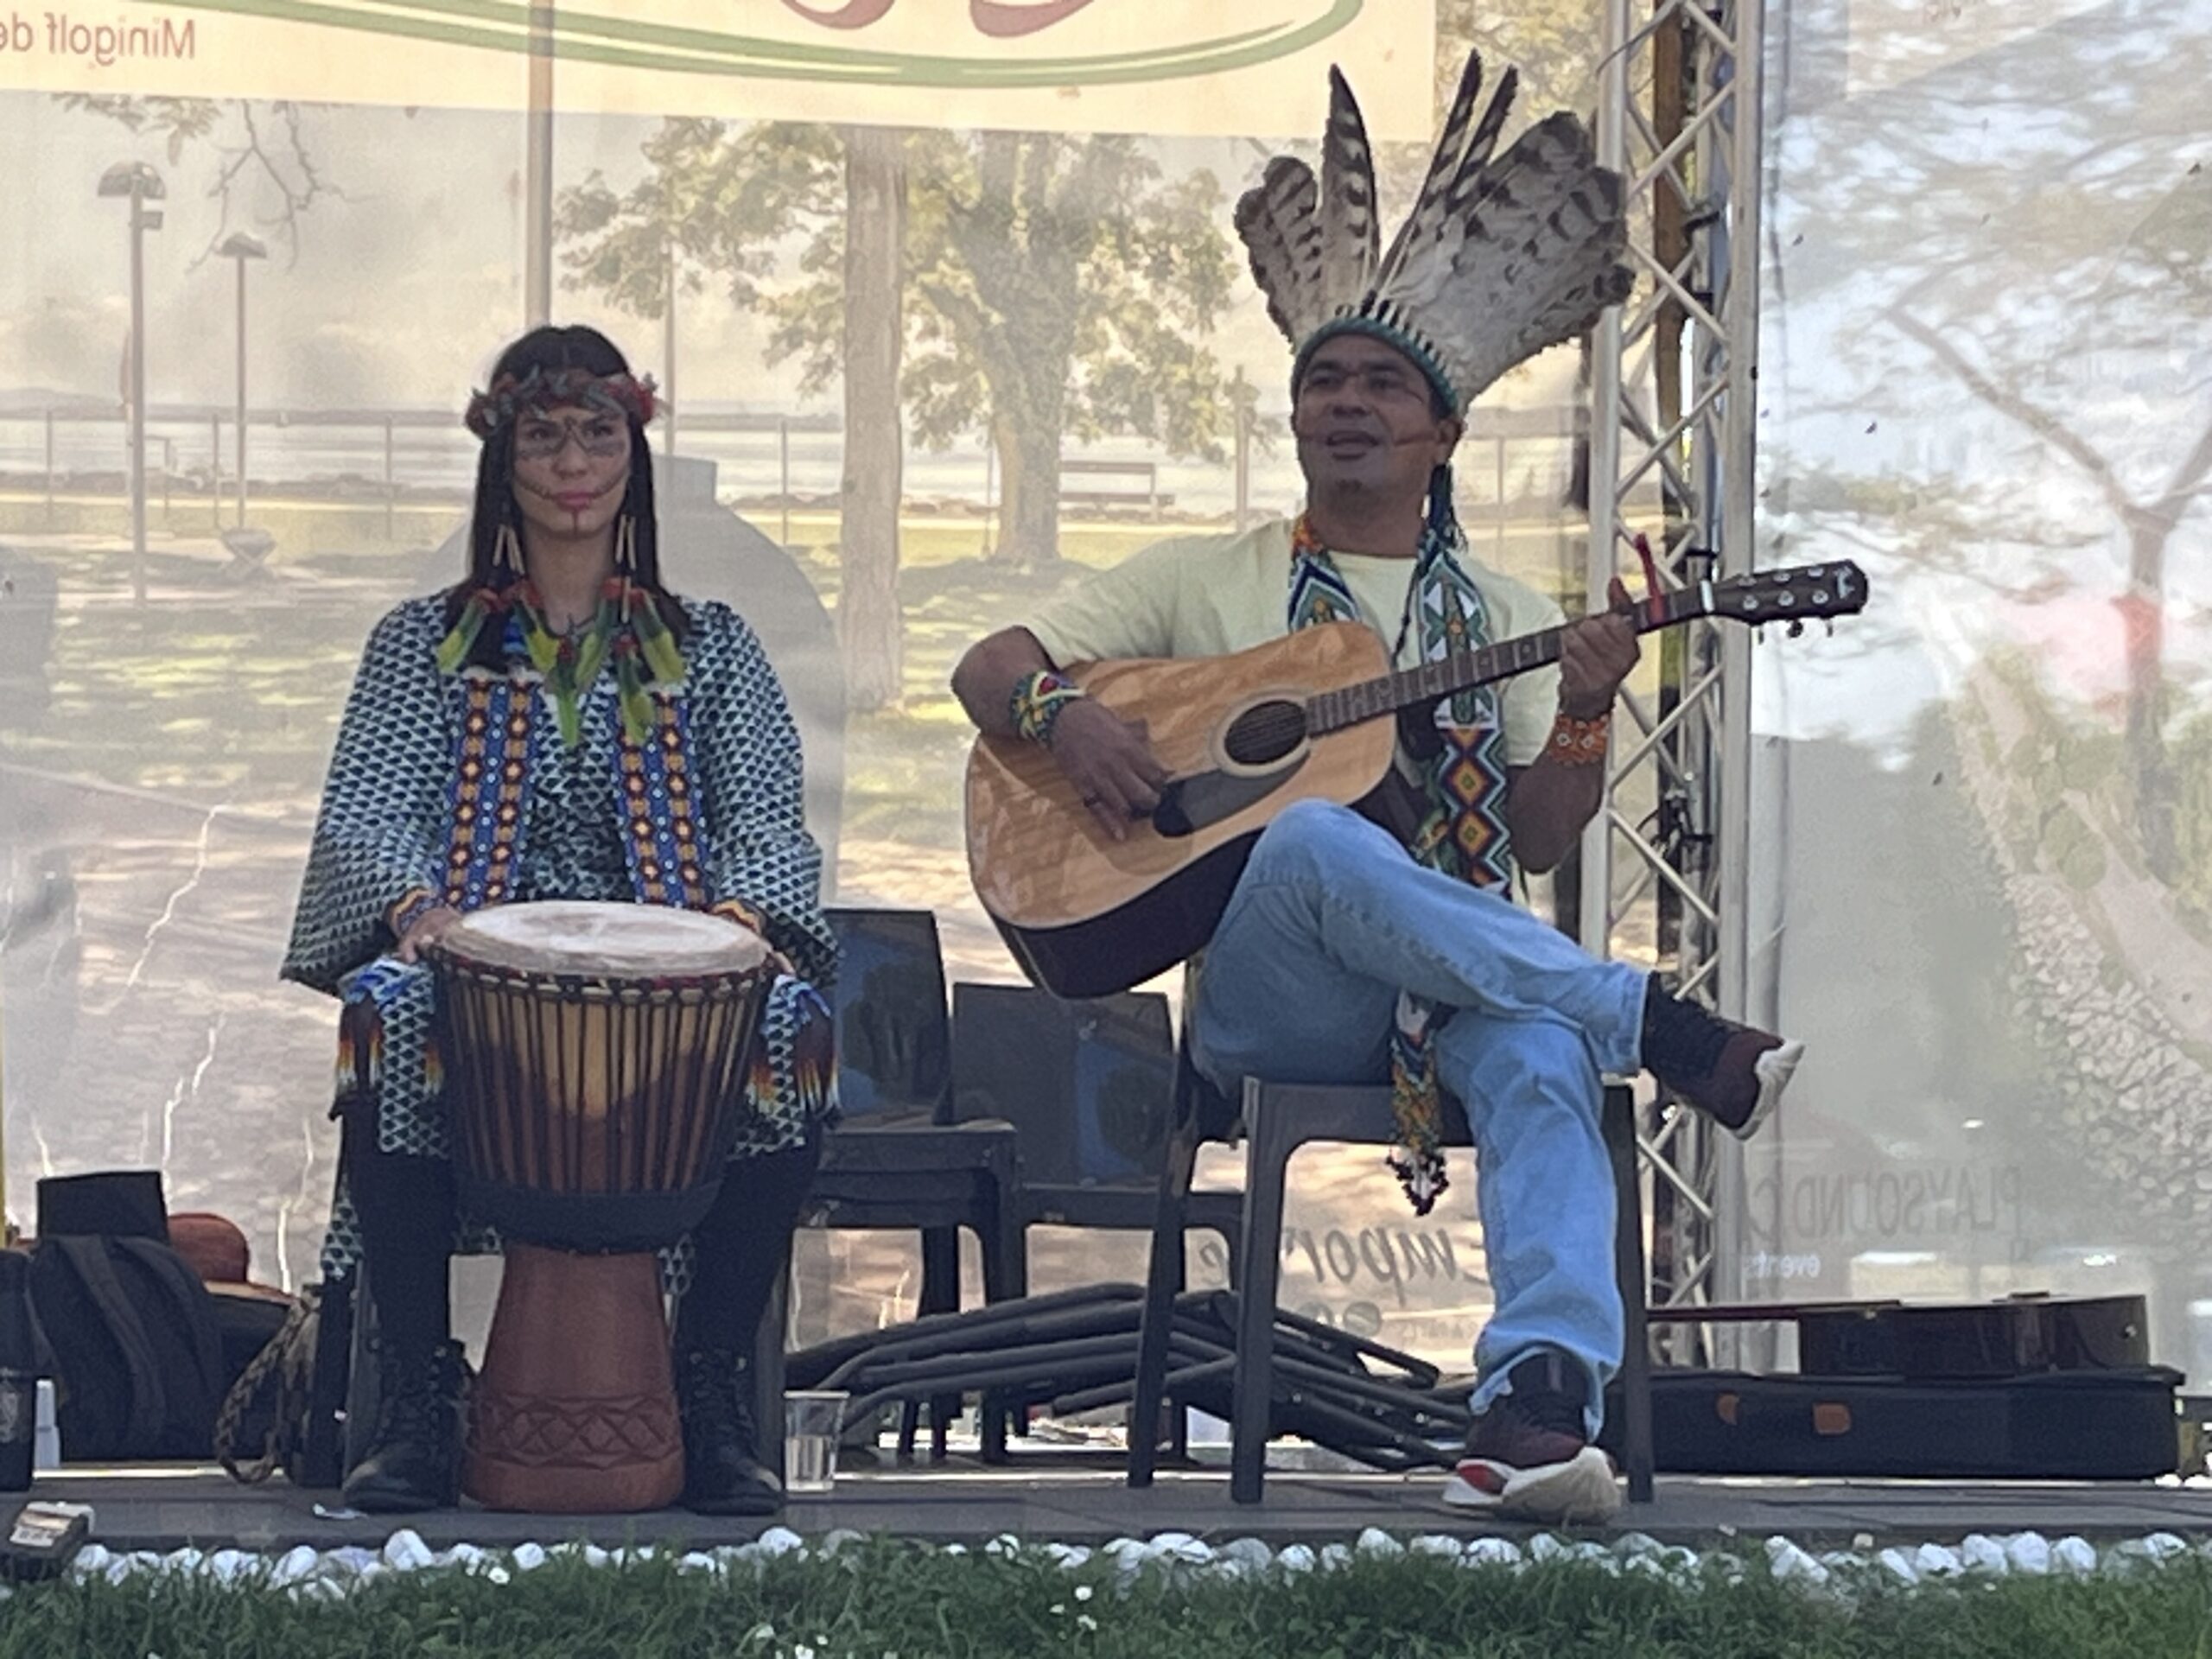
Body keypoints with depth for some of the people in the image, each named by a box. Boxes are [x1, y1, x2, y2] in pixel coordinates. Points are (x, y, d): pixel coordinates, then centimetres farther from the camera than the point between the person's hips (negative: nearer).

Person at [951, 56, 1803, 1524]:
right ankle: (1661, 1029, -37)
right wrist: (1063, 715, -11)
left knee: (1541, 1052, -37)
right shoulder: (1203, 580, 17)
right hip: (1263, 1002, -1)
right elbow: (989, 668, 11)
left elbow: (1540, 843, 10)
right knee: (1314, 837, -37)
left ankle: (1544, 1397, -55)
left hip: (1464, 986, 1)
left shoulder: (1506, 618, 20)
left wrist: (1584, 715, -9)